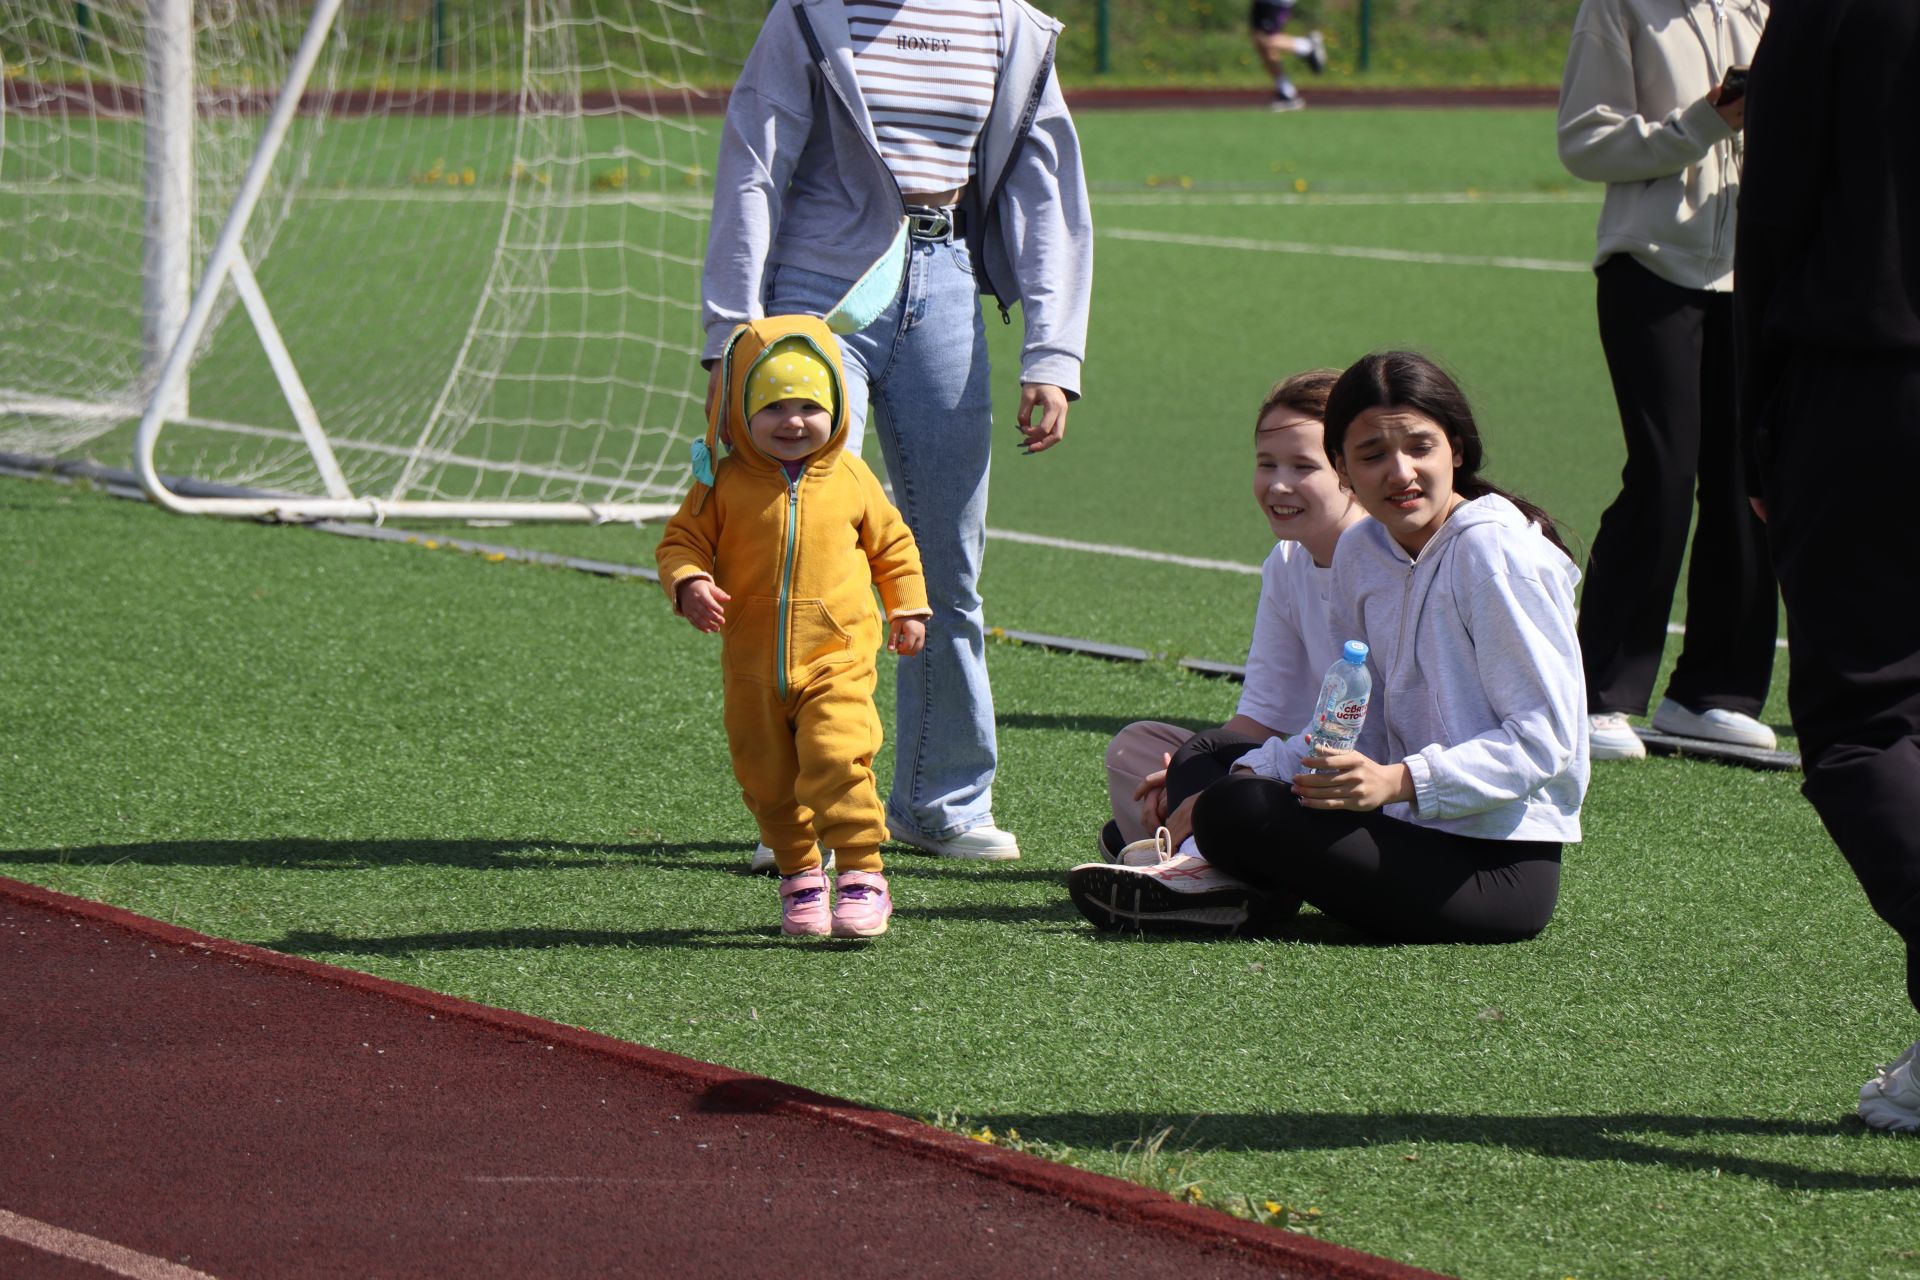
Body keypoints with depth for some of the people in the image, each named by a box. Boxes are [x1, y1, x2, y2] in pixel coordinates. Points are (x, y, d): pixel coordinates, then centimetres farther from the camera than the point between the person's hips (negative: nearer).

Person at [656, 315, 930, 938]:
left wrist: (908, 609, 14)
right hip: (752, 667, 2)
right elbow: (681, 541, 3)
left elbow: (891, 542, 17)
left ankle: (862, 875, -11)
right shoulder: (724, 484, -1)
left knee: (837, 759, -18)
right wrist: (689, 584, -17)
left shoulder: (850, 479, 3)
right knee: (769, 780, 8)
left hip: (837, 659, -1)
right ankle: (800, 876, 25)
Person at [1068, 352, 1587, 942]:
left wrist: (1399, 781, -27)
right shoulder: (1362, 552, 10)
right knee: (1199, 766, 13)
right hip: (1418, 830, 9)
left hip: (1501, 872, -9)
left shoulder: (1493, 551, -14)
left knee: (1237, 812, -25)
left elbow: (1544, 741, -17)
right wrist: (1251, 775, -1)